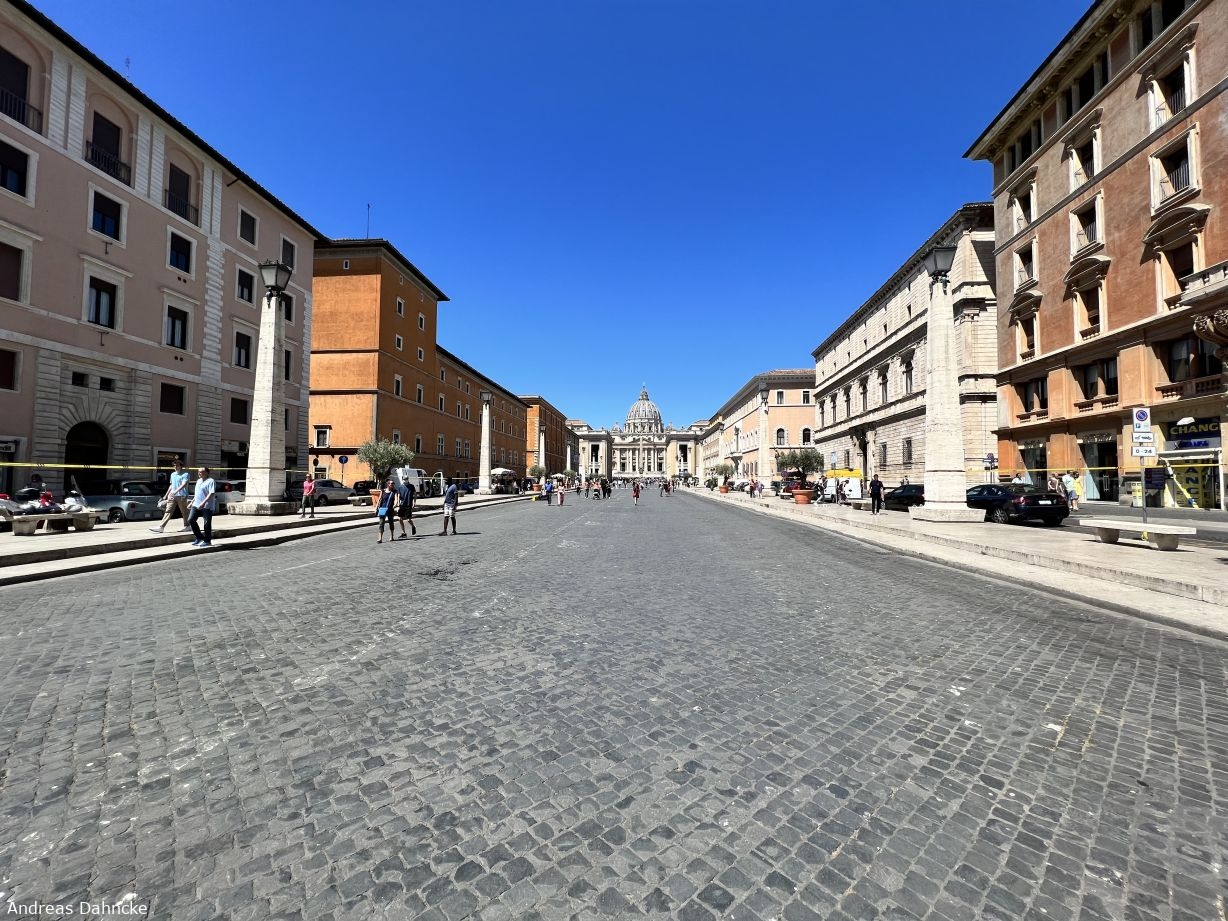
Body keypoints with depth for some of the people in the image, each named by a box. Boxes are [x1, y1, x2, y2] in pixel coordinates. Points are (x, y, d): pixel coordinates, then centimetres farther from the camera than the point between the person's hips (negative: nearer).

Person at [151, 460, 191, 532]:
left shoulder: (185, 474, -7)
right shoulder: (172, 474, 16)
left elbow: (184, 484, -21)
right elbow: (171, 485, 24)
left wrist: (176, 491, -34)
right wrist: (166, 495, 24)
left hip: (181, 496, -6)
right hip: (172, 496, 6)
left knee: (184, 512, 5)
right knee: (168, 511, -1)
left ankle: (187, 526, 17)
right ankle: (161, 527, -6)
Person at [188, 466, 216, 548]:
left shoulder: (210, 481, -11)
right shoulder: (199, 481, 17)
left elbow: (211, 494, -21)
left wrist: (203, 502, -29)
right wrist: (193, 500, 25)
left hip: (207, 506, -8)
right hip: (196, 505, 8)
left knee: (207, 523, -1)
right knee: (190, 520, 0)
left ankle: (207, 541, 10)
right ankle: (199, 538, 14)